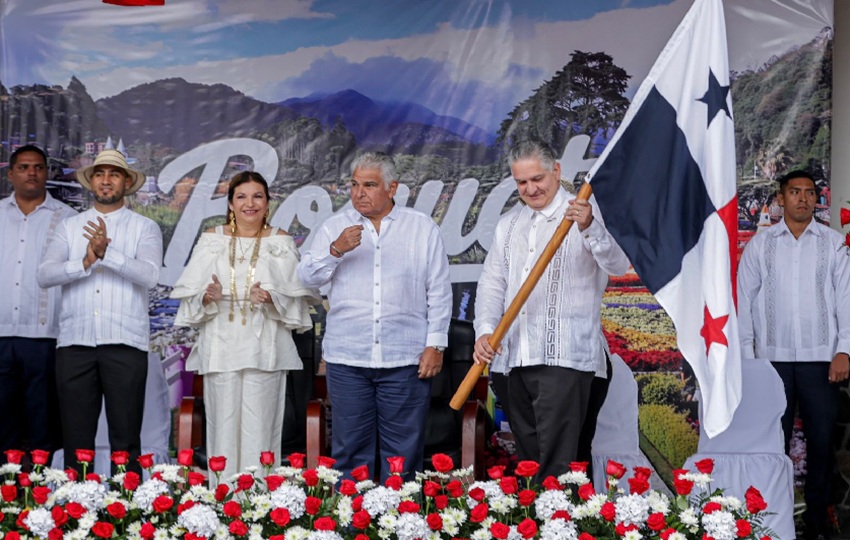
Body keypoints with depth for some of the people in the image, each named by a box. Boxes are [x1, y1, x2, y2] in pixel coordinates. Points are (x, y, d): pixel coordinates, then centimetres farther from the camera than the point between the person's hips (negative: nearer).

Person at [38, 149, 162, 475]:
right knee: (76, 441, 5)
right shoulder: (70, 227, 14)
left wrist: (108, 253, -24)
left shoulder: (145, 228, 7)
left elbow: (149, 275, -11)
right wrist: (85, 262, -15)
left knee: (126, 442, 1)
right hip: (74, 342, 2)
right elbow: (44, 275, 1)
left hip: (125, 343, -2)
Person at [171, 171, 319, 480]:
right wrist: (207, 296, -15)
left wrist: (272, 298, -16)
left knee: (259, 431, -4)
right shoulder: (212, 240, 10)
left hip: (264, 349, -1)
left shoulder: (281, 242, 8)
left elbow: (298, 297, 3)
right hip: (221, 348, 1)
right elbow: (188, 295, 6)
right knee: (223, 428, 0)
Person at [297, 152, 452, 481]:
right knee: (350, 449, 5)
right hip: (347, 358, 1)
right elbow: (307, 277, 2)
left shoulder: (423, 228, 7)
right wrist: (336, 250, -15)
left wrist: (435, 344, 0)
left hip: (405, 359, -1)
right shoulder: (335, 228, 10)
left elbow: (439, 291, 6)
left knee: (404, 451, 3)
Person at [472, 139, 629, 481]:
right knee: (527, 457, 11)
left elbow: (618, 265, -15)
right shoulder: (509, 224, 19)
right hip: (517, 359, 6)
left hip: (564, 358, -6)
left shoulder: (585, 217, -1)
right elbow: (492, 282, 16)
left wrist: (590, 229, -33)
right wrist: (485, 331, 0)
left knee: (557, 462, -11)